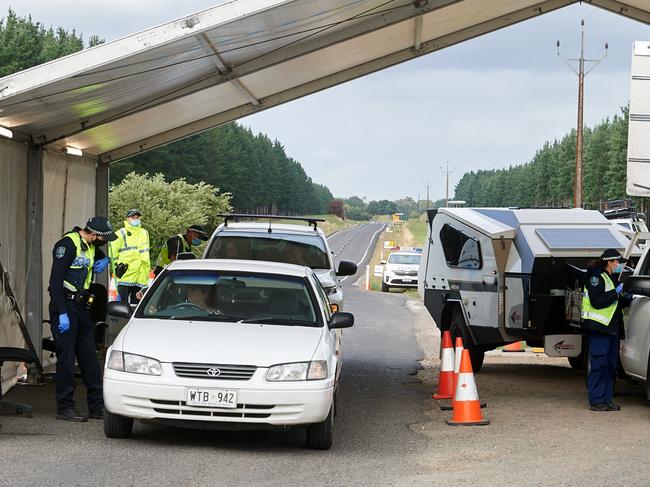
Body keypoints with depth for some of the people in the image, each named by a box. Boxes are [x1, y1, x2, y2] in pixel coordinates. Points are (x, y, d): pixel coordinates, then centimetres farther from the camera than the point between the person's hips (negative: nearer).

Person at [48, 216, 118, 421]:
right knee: (66, 357, -6)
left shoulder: (91, 246, 12)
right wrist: (61, 313, -24)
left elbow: (101, 255, 38)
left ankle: (97, 406, 11)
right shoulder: (68, 244, -15)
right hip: (65, 306, -9)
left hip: (81, 306, 9)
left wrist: (104, 260, 13)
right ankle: (65, 407, -1)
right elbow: (55, 281, -20)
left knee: (89, 356, 8)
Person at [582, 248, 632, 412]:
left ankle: (607, 399, 11)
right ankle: (596, 400, -8)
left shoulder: (613, 279, 21)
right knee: (598, 364, -9)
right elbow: (597, 302, -19)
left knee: (611, 365, 8)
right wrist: (616, 293, -17)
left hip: (612, 328, 9)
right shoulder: (596, 277, -7)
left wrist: (626, 299, 8)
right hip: (599, 327, -9)